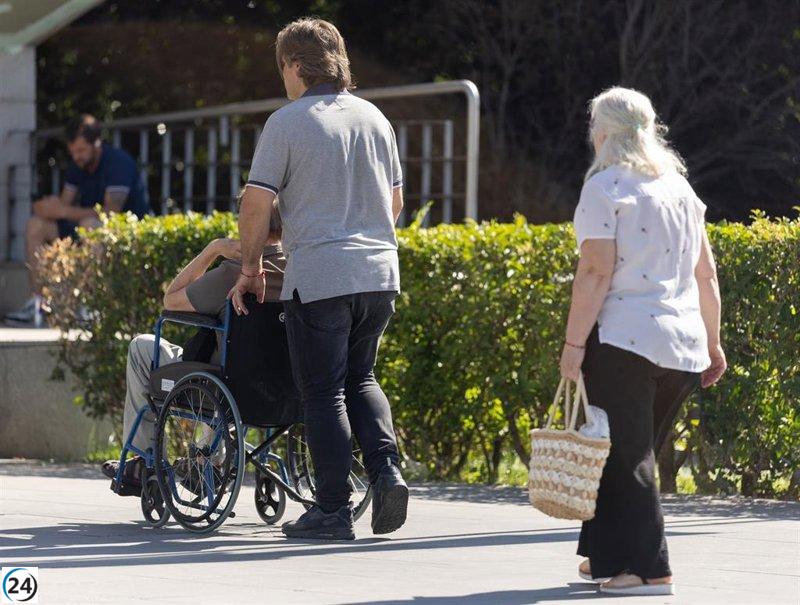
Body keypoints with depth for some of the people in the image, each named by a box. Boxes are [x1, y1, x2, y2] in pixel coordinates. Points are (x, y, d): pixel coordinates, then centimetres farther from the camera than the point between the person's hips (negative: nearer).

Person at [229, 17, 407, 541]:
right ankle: (387, 469, 0)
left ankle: (334, 510, 1)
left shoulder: (288, 122, -5)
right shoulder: (374, 119, 12)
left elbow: (257, 203, -8)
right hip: (379, 272, 6)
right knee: (360, 378, 20)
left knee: (324, 392, 1)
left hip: (319, 277, -5)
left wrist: (250, 269, 4)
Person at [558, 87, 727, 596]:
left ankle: (646, 568, -6)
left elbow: (596, 272, -14)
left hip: (623, 340, -7)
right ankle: (609, 554, 24)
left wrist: (573, 343, -13)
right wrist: (713, 342, 22)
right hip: (684, 345, 7)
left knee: (626, 455, -2)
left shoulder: (606, 187, -6)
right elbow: (707, 274, 16)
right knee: (637, 452, 16)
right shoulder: (680, 186, 15)